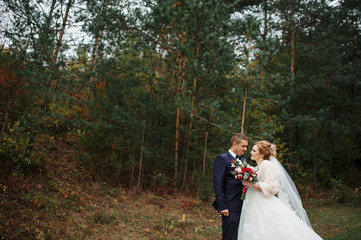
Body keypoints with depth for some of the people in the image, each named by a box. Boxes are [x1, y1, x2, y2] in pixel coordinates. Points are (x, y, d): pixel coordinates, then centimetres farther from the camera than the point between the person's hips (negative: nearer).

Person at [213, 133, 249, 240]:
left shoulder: (242, 160, 16)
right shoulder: (222, 159, -9)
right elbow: (218, 185, -14)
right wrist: (223, 207, -18)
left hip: (242, 206, 8)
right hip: (231, 207, -8)